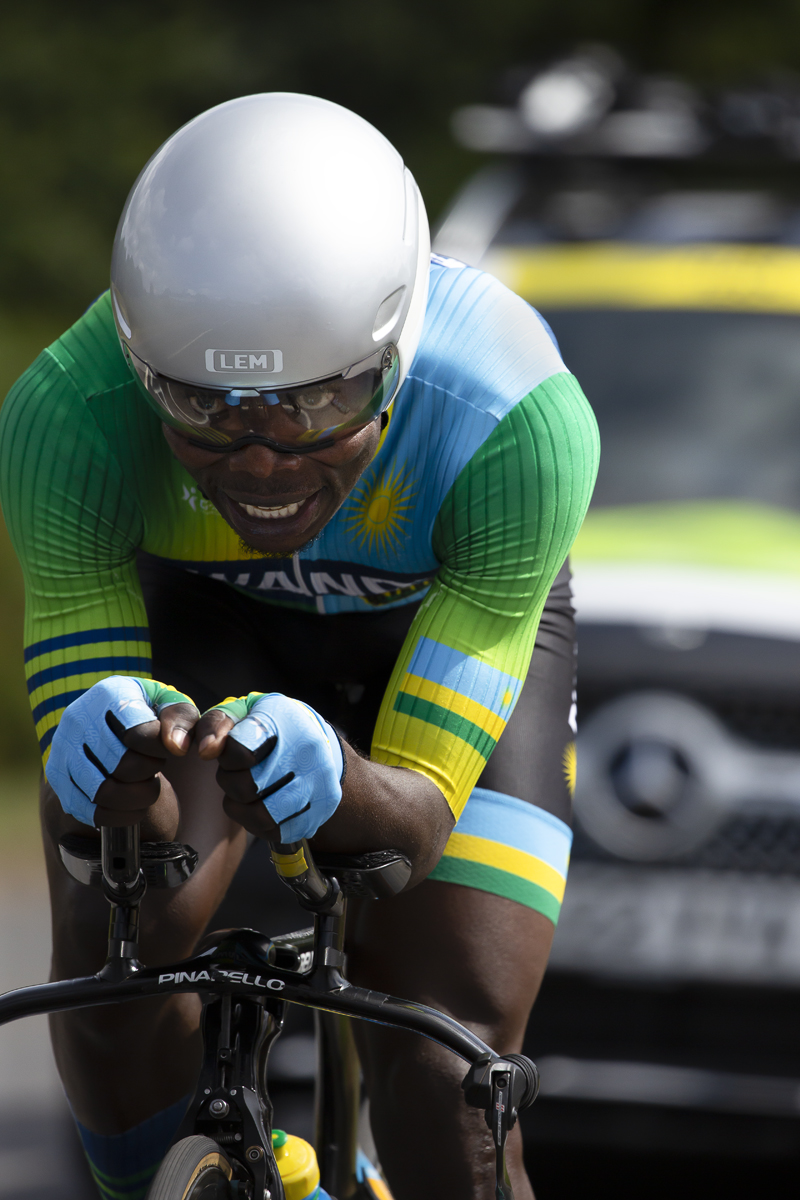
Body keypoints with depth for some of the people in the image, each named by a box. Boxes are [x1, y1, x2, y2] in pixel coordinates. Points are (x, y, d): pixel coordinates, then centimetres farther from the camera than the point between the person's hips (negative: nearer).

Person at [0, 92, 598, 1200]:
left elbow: (422, 810, -36)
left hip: (464, 617, -1)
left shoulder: (519, 426, -40)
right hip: (193, 612, 1)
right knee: (115, 952, -26)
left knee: (448, 1099, -16)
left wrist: (340, 788, -59)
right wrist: (113, 773, -56)